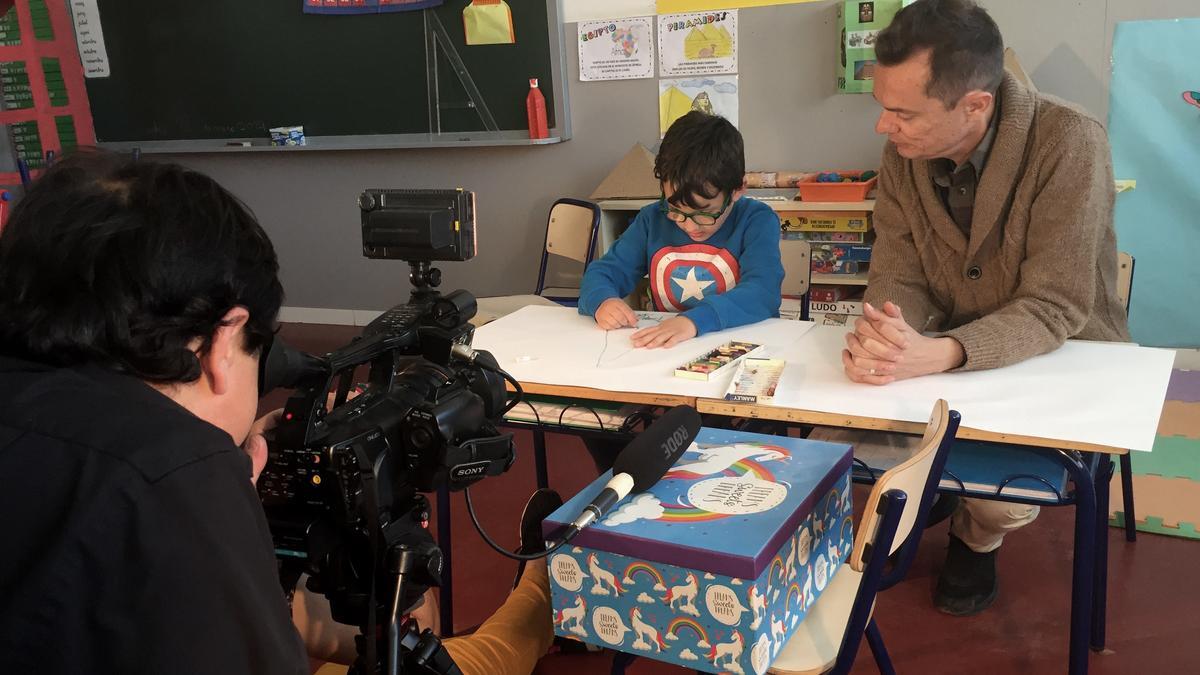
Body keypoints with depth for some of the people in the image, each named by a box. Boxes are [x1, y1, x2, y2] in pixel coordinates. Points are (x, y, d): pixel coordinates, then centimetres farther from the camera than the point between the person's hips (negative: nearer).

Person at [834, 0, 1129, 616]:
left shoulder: (1069, 144, -26)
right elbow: (898, 275, -9)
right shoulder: (905, 151, -11)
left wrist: (938, 355, -45)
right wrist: (878, 336, -34)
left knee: (1000, 491, -28)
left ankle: (974, 537, 11)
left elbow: (1055, 308, -27)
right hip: (946, 354, 4)